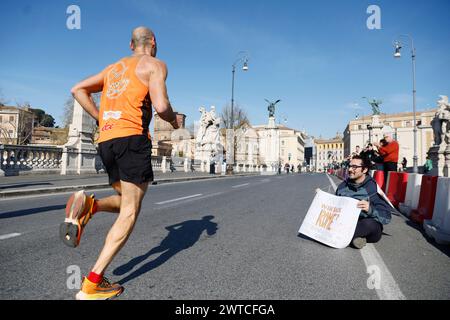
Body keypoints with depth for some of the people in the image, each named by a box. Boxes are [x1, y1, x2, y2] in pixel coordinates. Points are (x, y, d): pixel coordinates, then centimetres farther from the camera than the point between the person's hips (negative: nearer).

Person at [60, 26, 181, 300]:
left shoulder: (114, 67, 27)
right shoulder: (155, 64, 6)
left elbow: (78, 90, 22)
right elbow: (161, 106, -10)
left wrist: (102, 119, 20)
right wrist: (174, 121, 10)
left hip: (106, 140, 7)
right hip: (132, 137, -7)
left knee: (127, 203, 22)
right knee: (130, 213, -2)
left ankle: (89, 206, -6)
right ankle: (92, 284, -5)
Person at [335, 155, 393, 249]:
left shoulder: (373, 188, -9)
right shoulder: (343, 186, 6)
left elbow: (386, 216, -17)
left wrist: (370, 209, -35)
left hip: (369, 230, -4)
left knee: (370, 223, -38)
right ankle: (354, 237, -23)